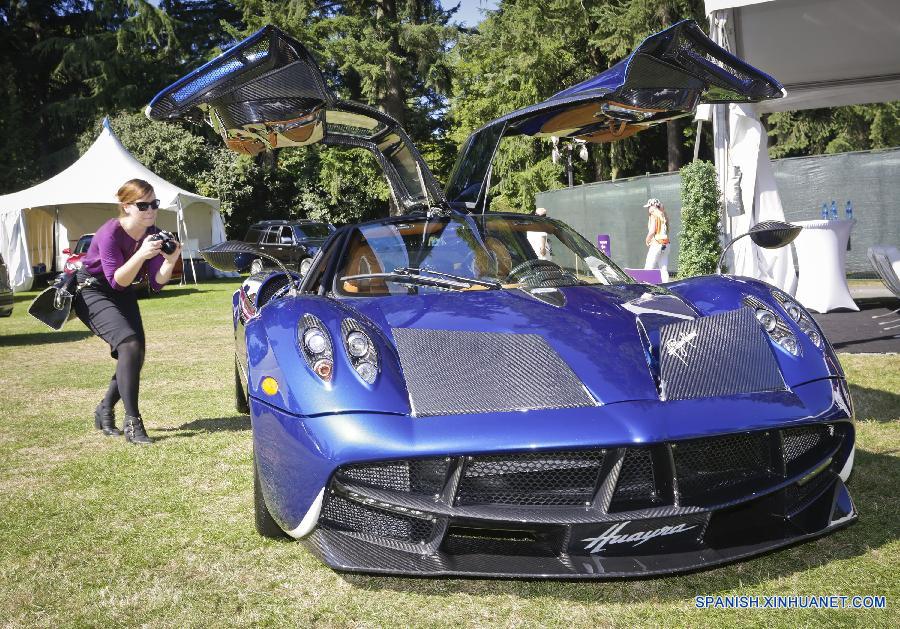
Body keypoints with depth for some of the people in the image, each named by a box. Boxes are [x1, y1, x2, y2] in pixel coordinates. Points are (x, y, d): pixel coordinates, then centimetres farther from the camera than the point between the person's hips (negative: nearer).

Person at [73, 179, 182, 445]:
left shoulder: (154, 234, -9)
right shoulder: (110, 233, -26)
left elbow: (156, 283, -12)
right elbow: (116, 280, -29)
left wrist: (170, 261, -31)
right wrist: (141, 254, -42)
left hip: (123, 293, 7)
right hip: (91, 290, -7)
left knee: (135, 356, 1)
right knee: (129, 344, -25)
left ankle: (105, 410, 24)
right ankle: (132, 423, -23)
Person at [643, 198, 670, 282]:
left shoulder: (654, 216, -6)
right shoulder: (663, 216, 15)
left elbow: (652, 231, -15)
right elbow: (666, 231, 11)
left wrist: (647, 240, 2)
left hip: (656, 244, -8)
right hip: (666, 244, 8)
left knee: (649, 268, -7)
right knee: (664, 269, 6)